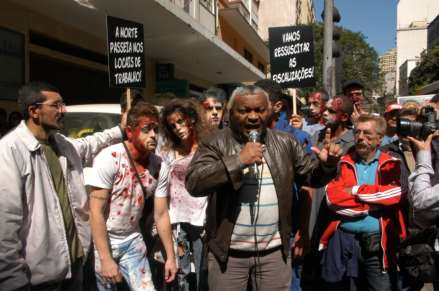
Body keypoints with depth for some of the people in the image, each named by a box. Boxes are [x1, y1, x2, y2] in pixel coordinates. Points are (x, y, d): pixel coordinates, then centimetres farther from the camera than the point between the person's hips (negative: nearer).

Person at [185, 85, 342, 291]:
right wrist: (238, 160, -24)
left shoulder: (285, 143, 4)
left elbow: (311, 175, 9)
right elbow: (193, 183, -18)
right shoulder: (215, 143, -6)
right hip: (228, 252, -2)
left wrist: (327, 164, -12)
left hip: (275, 251, 3)